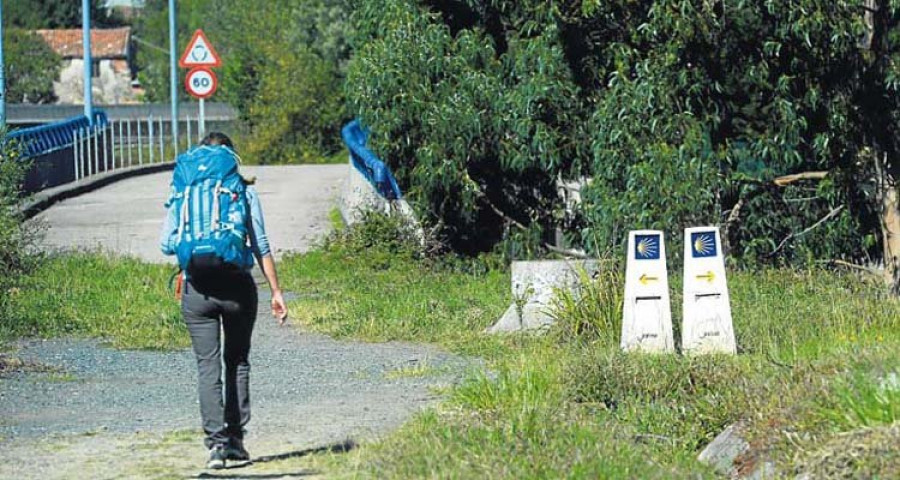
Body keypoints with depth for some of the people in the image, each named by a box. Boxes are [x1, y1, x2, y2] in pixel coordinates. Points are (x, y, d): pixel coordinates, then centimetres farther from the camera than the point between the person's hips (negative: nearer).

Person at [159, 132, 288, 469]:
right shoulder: (244, 191, 1)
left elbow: (167, 244, 1)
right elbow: (261, 246, -1)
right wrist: (276, 292, 1)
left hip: (198, 289, 0)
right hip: (237, 286, 0)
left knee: (208, 366, 0)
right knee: (238, 362, 14)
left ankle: (217, 441, -11)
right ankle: (236, 438, 14)